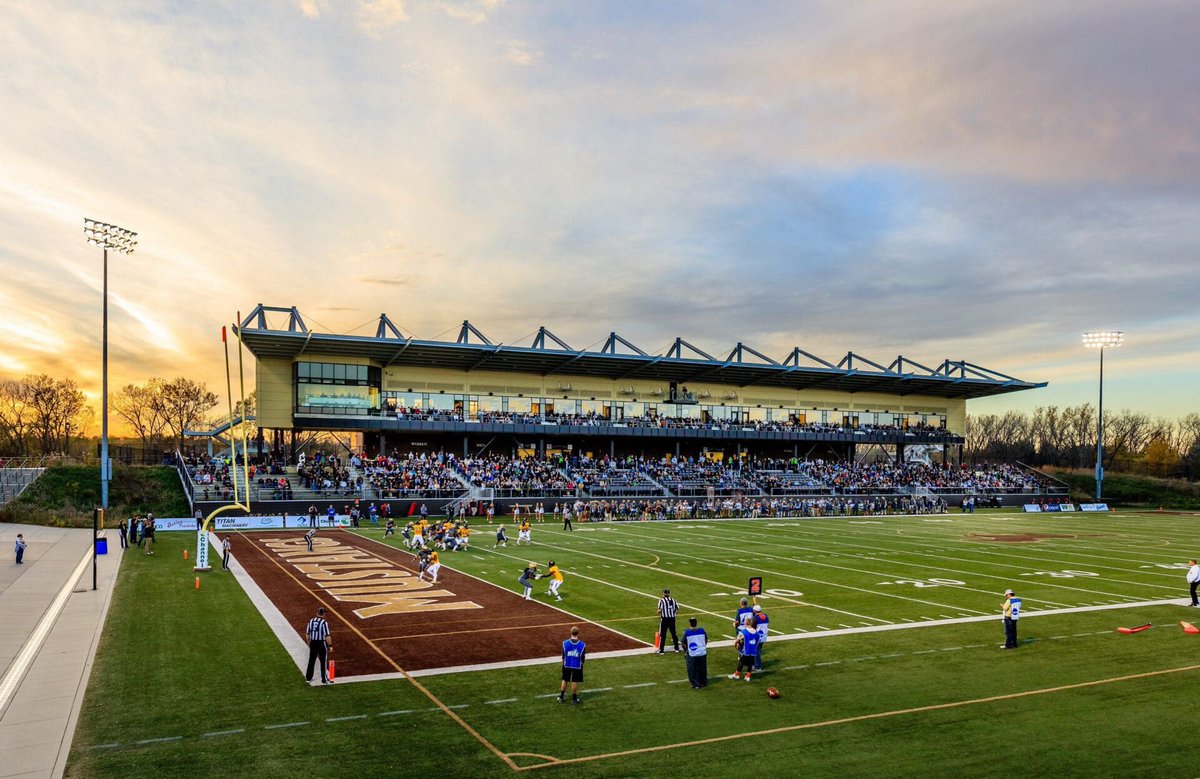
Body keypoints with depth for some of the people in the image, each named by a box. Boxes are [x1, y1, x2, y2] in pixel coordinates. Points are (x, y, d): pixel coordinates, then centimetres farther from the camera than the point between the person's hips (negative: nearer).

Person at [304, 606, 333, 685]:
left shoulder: (311, 621, 1)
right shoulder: (324, 622, -16)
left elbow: (307, 633, 9)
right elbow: (327, 636, -18)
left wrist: (309, 643, 23)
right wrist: (330, 646, -10)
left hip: (313, 643, 5)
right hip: (322, 643, -5)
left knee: (311, 660, 16)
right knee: (324, 662, 6)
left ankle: (308, 678, 24)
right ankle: (324, 680, 11)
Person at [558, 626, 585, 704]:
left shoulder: (565, 643, -13)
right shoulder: (582, 645, -16)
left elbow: (563, 656, -3)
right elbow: (583, 658, -7)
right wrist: (581, 663, 13)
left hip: (567, 665, 1)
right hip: (577, 666, -1)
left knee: (564, 680, 17)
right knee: (574, 682, 12)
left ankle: (561, 697, 25)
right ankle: (574, 698, 22)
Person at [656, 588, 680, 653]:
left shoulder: (661, 600, -8)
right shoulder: (673, 600, 6)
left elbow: (659, 610, -17)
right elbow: (677, 609, 4)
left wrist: (659, 614, 4)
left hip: (664, 619, -4)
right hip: (672, 619, 4)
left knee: (662, 634, 3)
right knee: (673, 633, 16)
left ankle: (661, 650, 4)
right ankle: (677, 648, 24)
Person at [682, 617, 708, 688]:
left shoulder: (686, 632, -15)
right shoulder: (702, 630, -6)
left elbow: (684, 644, -8)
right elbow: (706, 640, 8)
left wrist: (685, 650, 12)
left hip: (692, 655, -4)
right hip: (702, 653, 4)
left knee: (692, 670, 10)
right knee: (702, 669, 20)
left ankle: (696, 684, 13)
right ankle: (703, 682, 32)